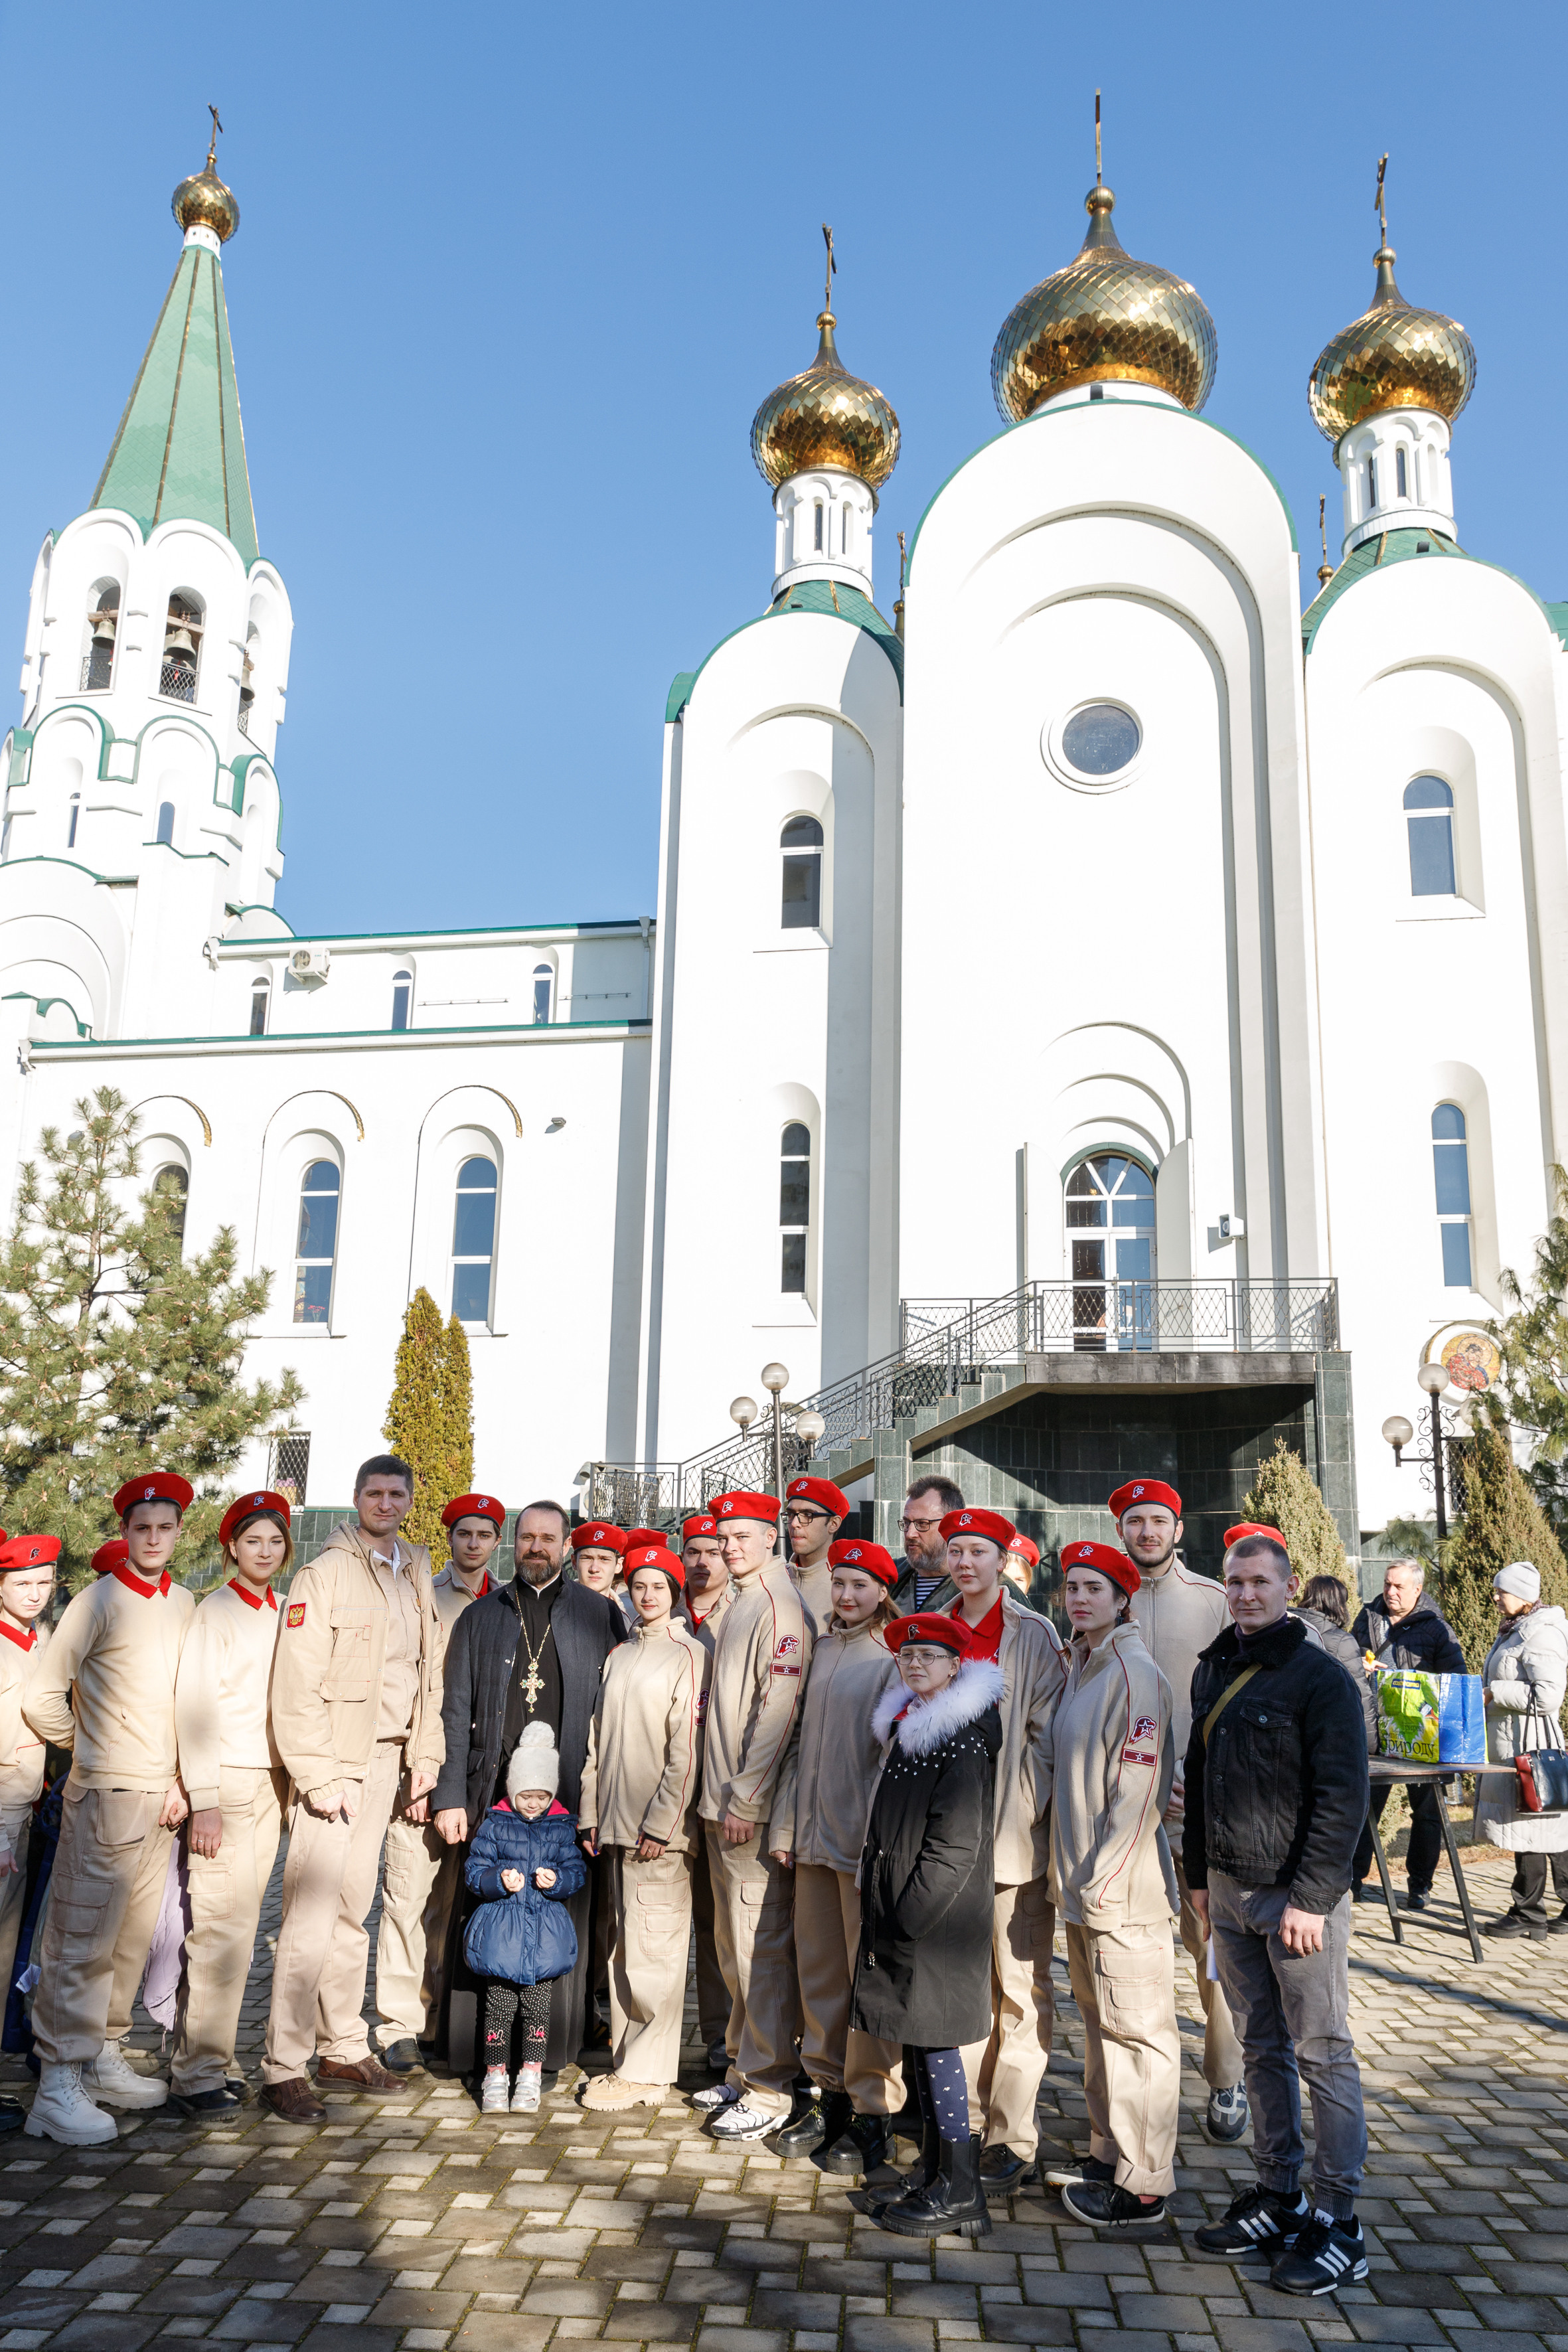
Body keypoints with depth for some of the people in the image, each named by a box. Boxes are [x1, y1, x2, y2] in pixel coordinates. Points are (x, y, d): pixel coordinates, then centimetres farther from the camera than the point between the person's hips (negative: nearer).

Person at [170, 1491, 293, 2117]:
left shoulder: (285, 1613, 12)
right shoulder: (217, 1611, -5)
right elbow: (194, 1706, -9)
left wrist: (292, 1787, 10)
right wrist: (204, 1800, -13)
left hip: (272, 1781, 6)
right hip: (225, 1782, -6)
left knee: (239, 1928, 8)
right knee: (222, 1929, -8)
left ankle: (212, 2057, 16)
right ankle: (198, 2070, 1)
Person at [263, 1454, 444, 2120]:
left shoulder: (415, 1577, 13)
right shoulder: (325, 1572, -8)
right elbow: (297, 1684, -13)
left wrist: (424, 1760, 10)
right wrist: (317, 1775, -16)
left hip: (387, 1762, 6)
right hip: (334, 1763, -6)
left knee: (353, 1910, 14)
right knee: (312, 1917, -7)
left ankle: (344, 2047, 23)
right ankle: (283, 2068, 0)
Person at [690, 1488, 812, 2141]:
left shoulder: (779, 1608, -13)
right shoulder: (737, 1605, 15)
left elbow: (778, 1713, -18)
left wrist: (745, 1799, -18)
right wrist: (719, 1798, 18)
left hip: (755, 1810, -9)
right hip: (723, 1806, 9)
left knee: (761, 1948, -3)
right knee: (733, 1946, 16)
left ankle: (769, 2091, 6)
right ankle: (742, 2069, 27)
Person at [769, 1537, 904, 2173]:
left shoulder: (895, 1656, -9)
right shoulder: (821, 1649, 12)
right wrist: (786, 1823, 12)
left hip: (868, 1840, -7)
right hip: (814, 1835, 7)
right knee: (817, 1971, 13)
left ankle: (871, 2114, 13)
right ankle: (828, 2096, 26)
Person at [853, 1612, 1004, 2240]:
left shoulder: (963, 1742, -17)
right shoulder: (907, 1727, 12)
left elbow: (954, 1848, -20)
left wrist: (905, 1922, -17)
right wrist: (883, 1916, 16)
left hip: (938, 1927, -9)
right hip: (901, 1921, 9)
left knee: (937, 2048, -2)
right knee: (921, 2050, 16)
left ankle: (959, 2195, 9)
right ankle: (932, 2176, 27)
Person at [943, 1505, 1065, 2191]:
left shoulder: (1034, 1635, -2)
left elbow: (1046, 1733, -3)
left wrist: (1027, 1816, -9)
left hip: (1013, 1835, -4)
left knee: (1020, 1992, 2)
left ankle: (1011, 2136, 11)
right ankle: (966, 2123, 23)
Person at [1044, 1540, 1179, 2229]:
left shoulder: (1135, 1675, -15)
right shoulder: (1077, 1667, 12)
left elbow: (1137, 1789, -18)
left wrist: (1104, 1878, -17)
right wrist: (1071, 1874, 16)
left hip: (1123, 1888, -9)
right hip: (1081, 1886, 9)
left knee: (1136, 2029, 1)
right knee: (1100, 2022, 18)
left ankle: (1141, 2185, 10)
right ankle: (1110, 2152, 31)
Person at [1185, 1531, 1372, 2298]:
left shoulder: (1319, 1676, -11)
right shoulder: (1212, 1671, 10)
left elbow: (1343, 1797, -14)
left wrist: (1311, 1897, -17)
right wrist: (1199, 1873, 15)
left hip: (1300, 1896, -6)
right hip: (1230, 1892, 7)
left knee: (1323, 2054, 1)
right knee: (1262, 2049, 14)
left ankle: (1338, 2225, 10)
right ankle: (1277, 2198, 25)